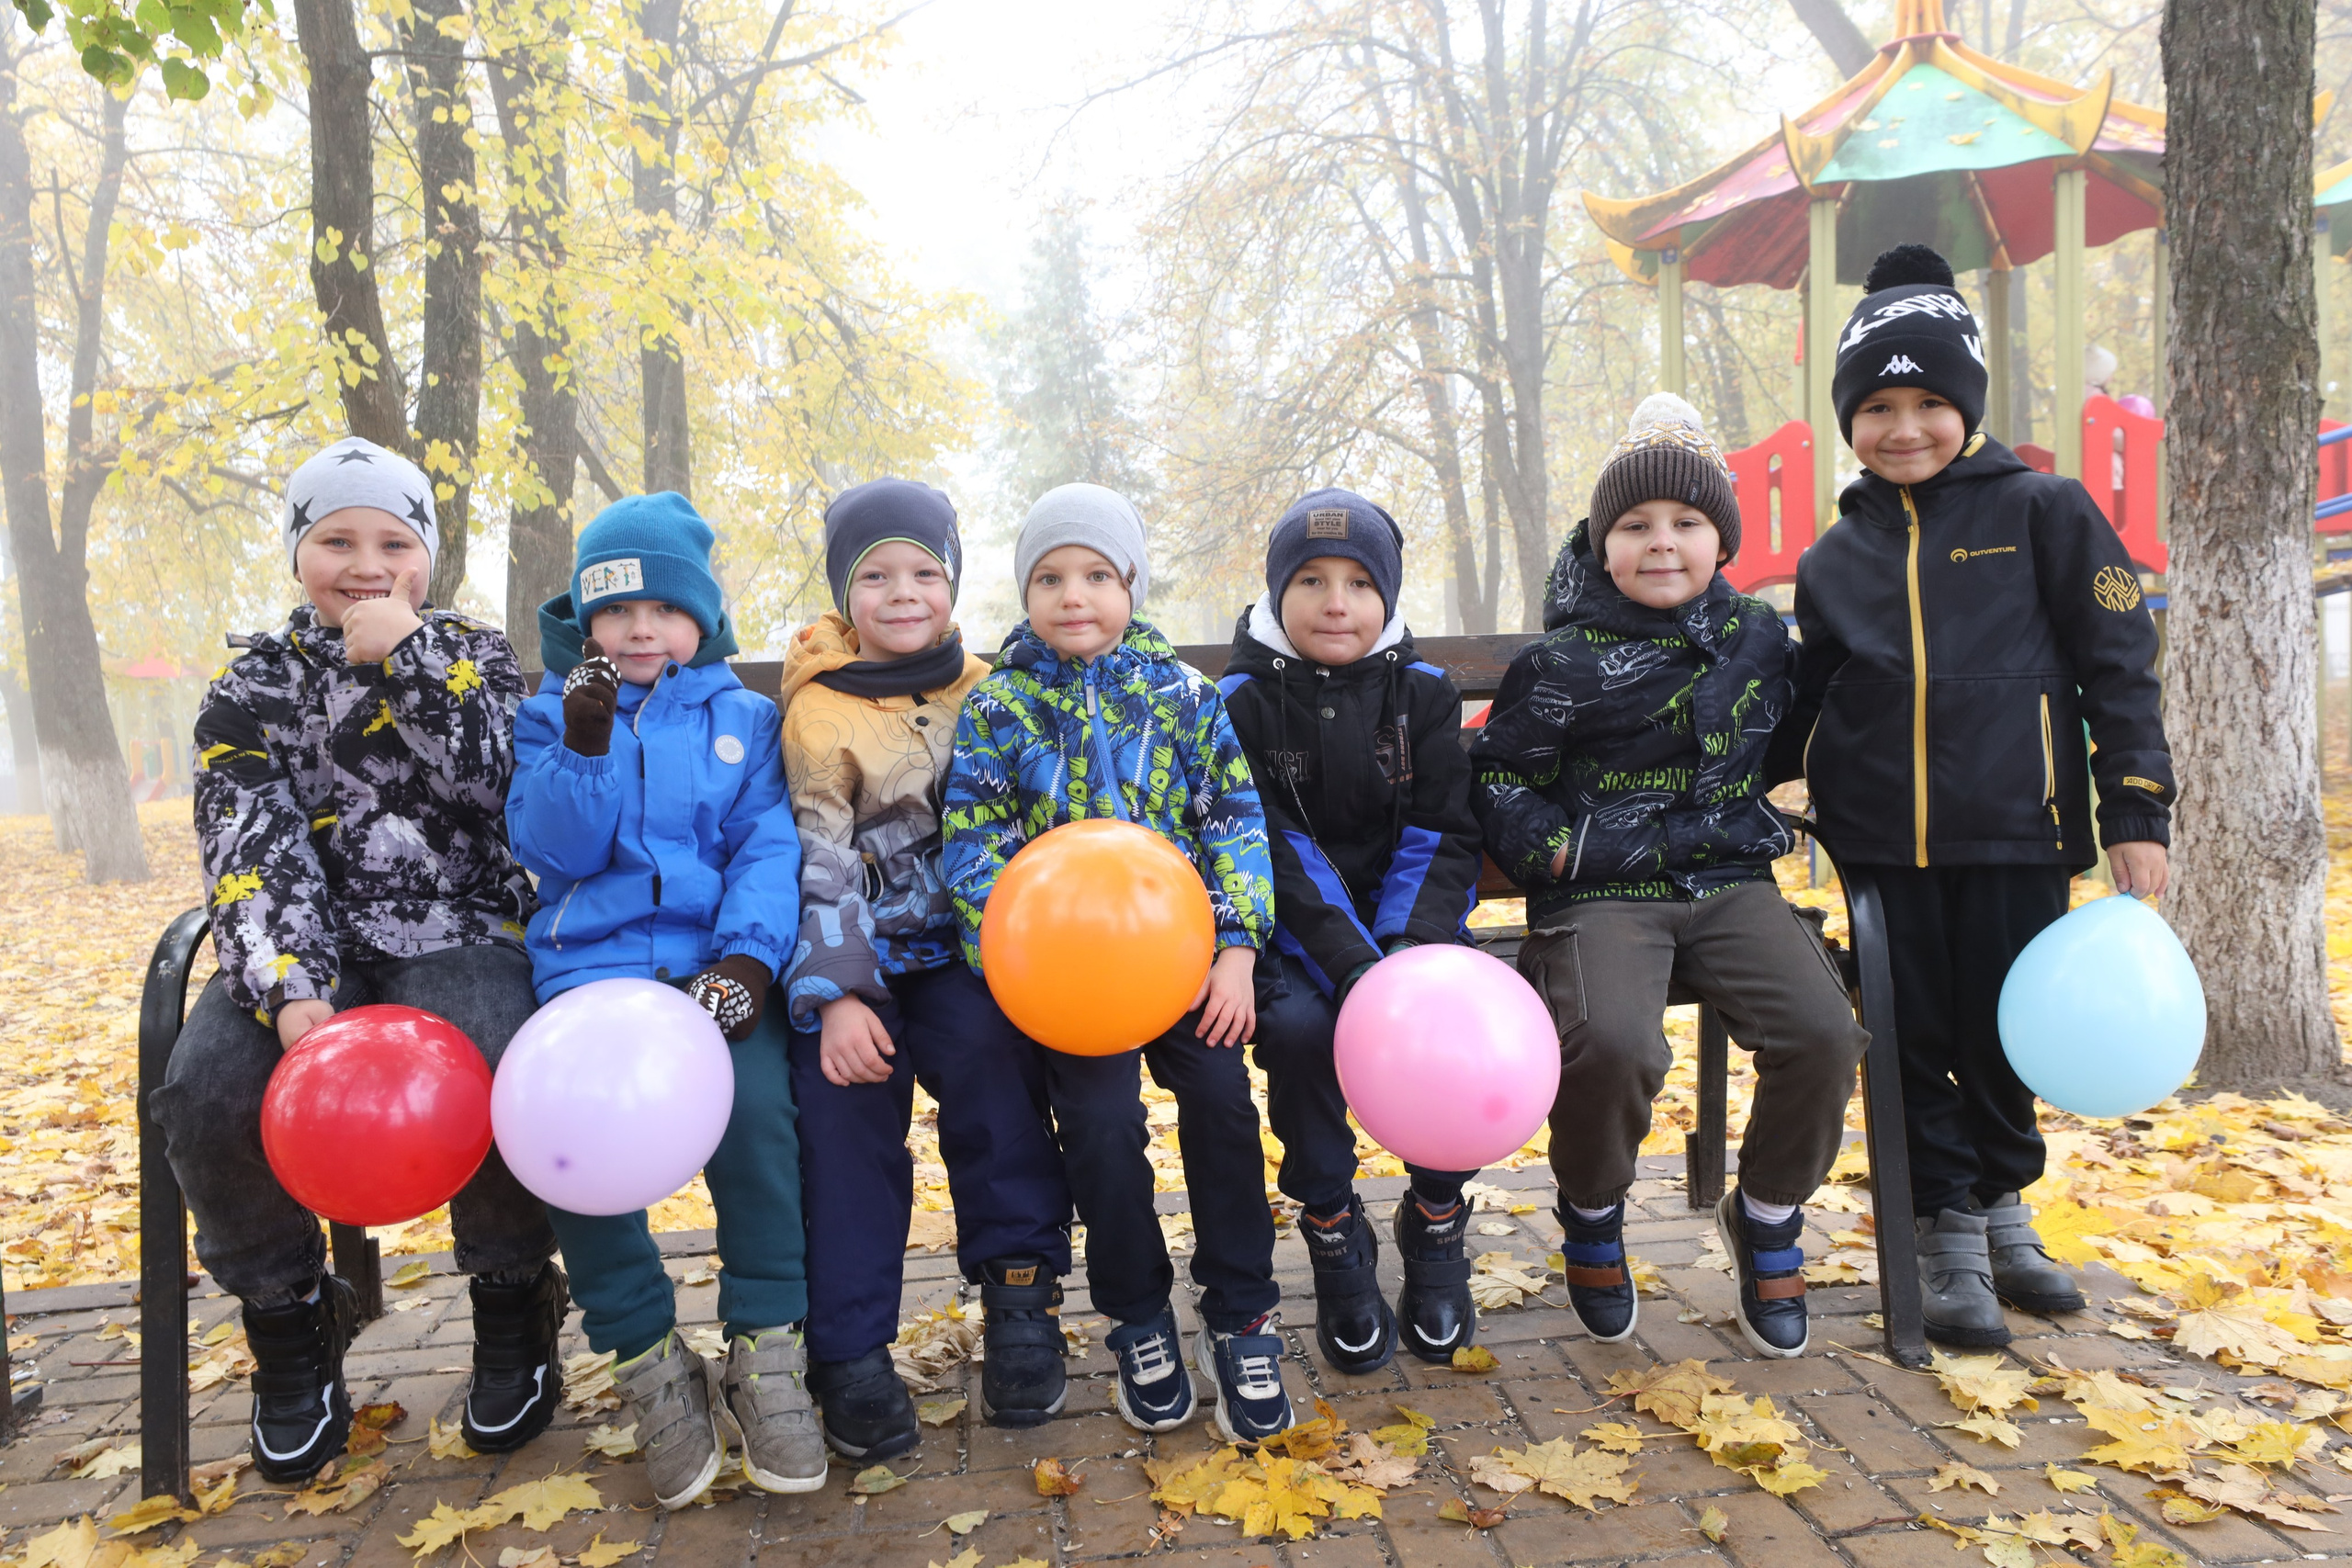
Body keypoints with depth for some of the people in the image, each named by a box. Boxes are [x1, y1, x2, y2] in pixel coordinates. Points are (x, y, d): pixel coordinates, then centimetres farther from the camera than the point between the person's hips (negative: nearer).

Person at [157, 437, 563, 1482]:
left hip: (460, 936, -1)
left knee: (492, 1073, -32)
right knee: (209, 1092, -26)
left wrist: (409, 657, -11)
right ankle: (290, 1317, 4)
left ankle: (512, 1304, -2)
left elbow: (498, 785, -9)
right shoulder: (255, 686, 10)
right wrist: (290, 992, -21)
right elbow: (251, 856, -4)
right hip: (310, 950, 2)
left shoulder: (475, 658, 10)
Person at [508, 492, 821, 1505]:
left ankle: (765, 1353, -8)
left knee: (755, 1107, -29)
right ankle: (648, 1362, -5)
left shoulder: (744, 718, 13)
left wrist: (746, 959, -15)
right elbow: (552, 851, 2)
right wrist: (584, 742, -11)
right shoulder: (553, 714, 15)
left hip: (712, 957, -1)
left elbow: (768, 851, 2)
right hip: (593, 959, 1)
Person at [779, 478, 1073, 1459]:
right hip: (858, 954, 0)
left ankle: (1020, 1288, -12)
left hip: (964, 943, 1)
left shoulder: (986, 693, 10)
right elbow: (819, 862, -4)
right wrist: (836, 994, -15)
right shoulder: (818, 711, 3)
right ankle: (849, 1346, -8)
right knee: (840, 1092, -21)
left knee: (985, 1045, -27)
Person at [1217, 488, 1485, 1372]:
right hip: (1295, 927, -2)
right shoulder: (1245, 701, -4)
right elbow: (1272, 847, -13)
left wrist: (1406, 954, -21)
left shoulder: (1422, 693, 3)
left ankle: (1435, 1224, 2)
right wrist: (1350, 965, -26)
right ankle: (1333, 1234, -5)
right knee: (1298, 1027, -30)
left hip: (1407, 915, 2)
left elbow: (1443, 836, -3)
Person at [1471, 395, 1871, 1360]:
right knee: (1611, 1043, -31)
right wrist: (1561, 854, -10)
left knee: (1823, 1033, -21)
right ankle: (1593, 1217, 2)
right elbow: (1497, 781, 2)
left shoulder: (1758, 637, 11)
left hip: (1730, 883, 4)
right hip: (1601, 898, -4)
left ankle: (1766, 1222, 8)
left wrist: (1747, 817, 12)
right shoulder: (1563, 665, -2)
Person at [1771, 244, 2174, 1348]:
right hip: (1881, 840, 2)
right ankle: (1948, 1234, 21)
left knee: (2001, 1027, 7)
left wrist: (2136, 813, -4)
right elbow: (1806, 704, 16)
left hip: (2015, 829, -2)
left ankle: (2004, 1203, 32)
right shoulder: (1834, 558, 10)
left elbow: (2118, 667, 0)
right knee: (1915, 1035, 6)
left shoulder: (2042, 511, 1)